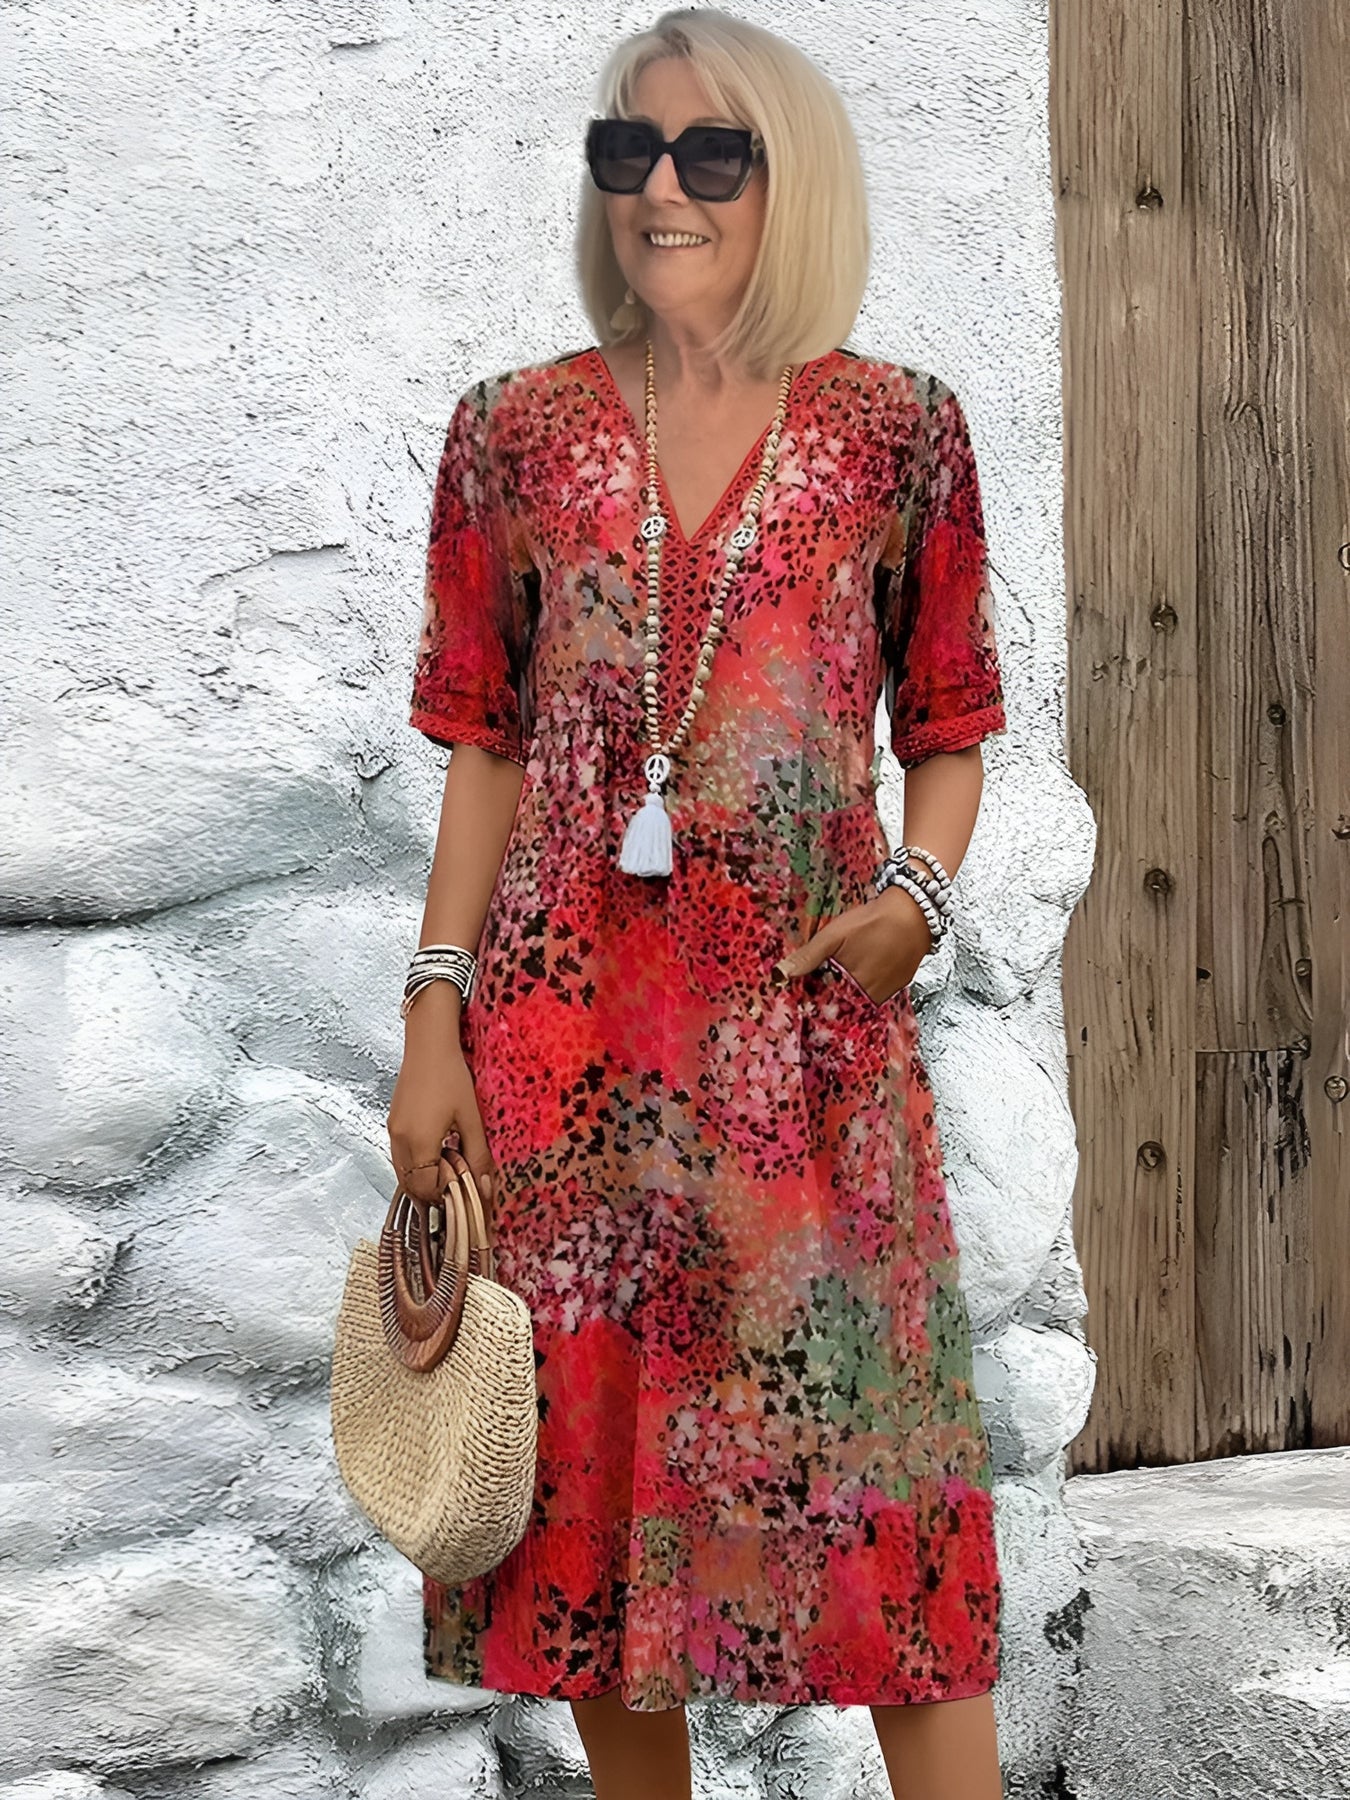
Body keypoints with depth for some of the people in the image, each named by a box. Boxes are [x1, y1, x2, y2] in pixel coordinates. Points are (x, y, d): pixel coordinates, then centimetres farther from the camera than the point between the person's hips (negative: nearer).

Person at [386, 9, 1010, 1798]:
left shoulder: (900, 430, 2)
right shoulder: (518, 430, 6)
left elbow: (948, 725, 9)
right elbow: (483, 743, 7)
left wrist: (921, 889, -11)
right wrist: (435, 1013, 2)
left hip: (808, 1012, -2)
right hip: (565, 1018, 2)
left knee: (867, 1452, -1)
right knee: (588, 1445, 9)